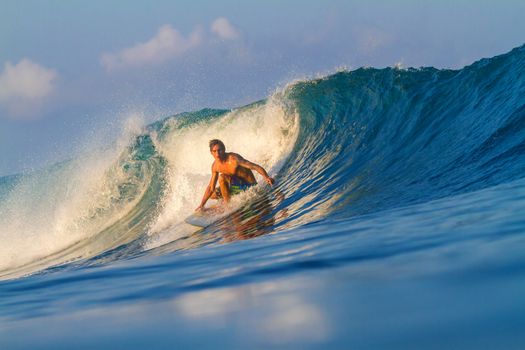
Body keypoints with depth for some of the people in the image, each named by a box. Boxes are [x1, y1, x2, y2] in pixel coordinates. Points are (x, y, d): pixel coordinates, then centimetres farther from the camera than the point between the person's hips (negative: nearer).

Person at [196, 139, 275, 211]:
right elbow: (211, 187, 9)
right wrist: (201, 205, 8)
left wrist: (266, 177, -46)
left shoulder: (233, 158, -22)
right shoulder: (215, 166, 0)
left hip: (249, 186, -8)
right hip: (238, 185, 8)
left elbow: (254, 166, -29)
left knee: (222, 177, -24)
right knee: (213, 195, 5)